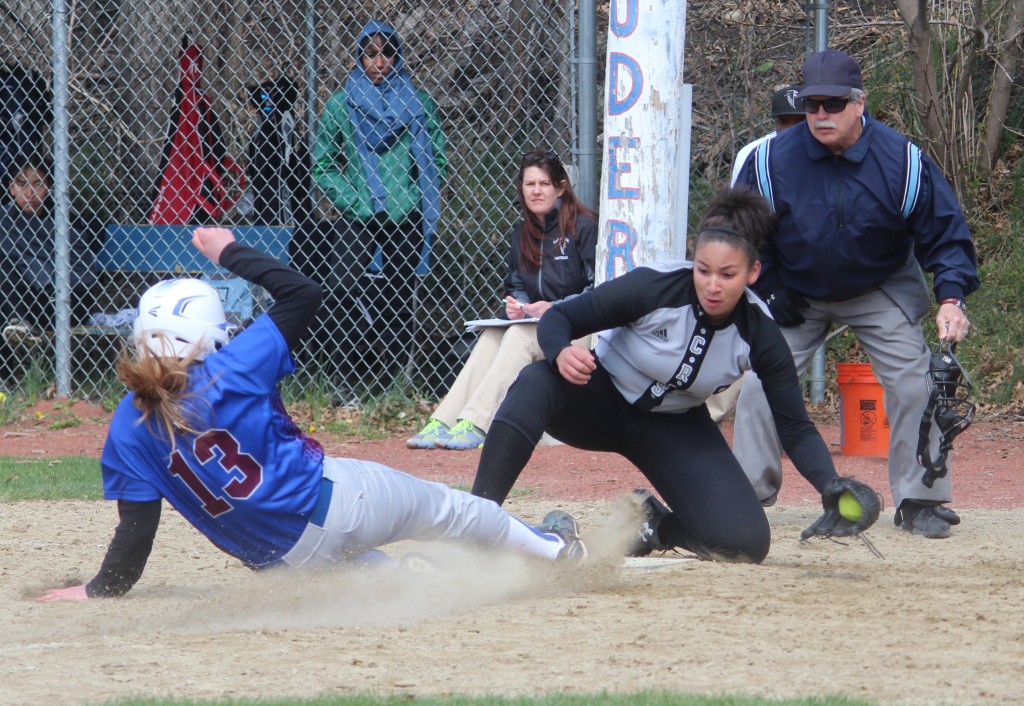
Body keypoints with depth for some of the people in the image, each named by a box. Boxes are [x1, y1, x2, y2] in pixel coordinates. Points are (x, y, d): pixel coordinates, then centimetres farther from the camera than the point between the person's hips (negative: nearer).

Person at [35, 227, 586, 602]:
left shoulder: (128, 429, -8)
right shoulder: (230, 371, -13)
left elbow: (136, 526, -9)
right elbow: (301, 293, -4)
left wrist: (101, 589, 4)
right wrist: (231, 253, 4)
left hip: (282, 559, 2)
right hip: (336, 497, -2)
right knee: (444, 509, 24)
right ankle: (552, 549, 42)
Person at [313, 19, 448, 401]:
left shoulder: (419, 104, 9)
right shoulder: (340, 104, 7)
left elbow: (437, 160, 11)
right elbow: (322, 164, 8)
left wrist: (415, 199, -4)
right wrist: (353, 201, -5)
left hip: (405, 222, 1)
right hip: (357, 222, -1)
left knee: (399, 303, 3)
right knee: (347, 292, -16)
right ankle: (342, 380, -9)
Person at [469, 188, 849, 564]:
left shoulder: (759, 333, -19)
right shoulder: (655, 286, -26)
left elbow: (795, 429, -14)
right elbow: (557, 318, -20)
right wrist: (561, 353, -44)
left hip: (676, 430, 2)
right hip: (603, 402, -2)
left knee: (747, 543, -17)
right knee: (536, 383, -37)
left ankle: (656, 524, 16)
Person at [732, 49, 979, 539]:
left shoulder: (903, 162, -21)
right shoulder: (772, 160, -20)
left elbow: (945, 234, -13)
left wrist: (951, 297, -27)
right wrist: (769, 291, -9)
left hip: (882, 292, -1)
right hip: (794, 294, 1)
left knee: (913, 384, -10)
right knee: (759, 384, -9)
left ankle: (919, 502, 1)